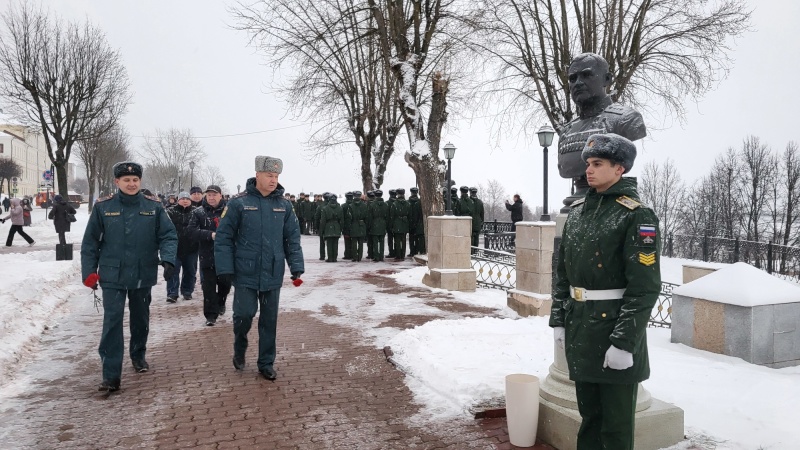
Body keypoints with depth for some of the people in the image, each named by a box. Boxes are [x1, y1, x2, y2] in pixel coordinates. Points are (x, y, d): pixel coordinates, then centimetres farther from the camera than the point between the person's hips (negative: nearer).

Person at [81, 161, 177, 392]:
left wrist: (168, 260, -20)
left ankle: (138, 355, 40)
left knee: (140, 319, 17)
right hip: (112, 276, -1)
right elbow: (90, 242, 2)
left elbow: (168, 235, -4)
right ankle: (111, 375, -2)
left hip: (143, 275, 2)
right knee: (112, 321, -8)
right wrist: (89, 272, -1)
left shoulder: (154, 206, -3)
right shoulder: (103, 206, -3)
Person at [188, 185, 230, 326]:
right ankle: (211, 315, 9)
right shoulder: (198, 212, 1)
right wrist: (210, 235, -21)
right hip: (207, 255, -1)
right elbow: (192, 232, -8)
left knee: (225, 283, 15)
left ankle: (221, 303, 43)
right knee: (209, 286, 0)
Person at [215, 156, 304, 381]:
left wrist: (296, 266, -1)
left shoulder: (284, 205, 2)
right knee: (244, 314, -2)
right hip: (245, 274, -3)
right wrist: (225, 268, -10)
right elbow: (223, 237, -6)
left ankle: (266, 363, 25)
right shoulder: (238, 203, -8)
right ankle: (239, 349, 29)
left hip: (273, 274, 3)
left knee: (269, 320, 10)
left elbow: (293, 238, 6)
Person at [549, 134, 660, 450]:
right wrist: (558, 320, 10)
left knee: (616, 423, 8)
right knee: (589, 414, 20)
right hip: (579, 330, 6)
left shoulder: (637, 216, -13)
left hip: (614, 328, -6)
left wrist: (624, 342, -19)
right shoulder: (578, 210, 8)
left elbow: (644, 287, -17)